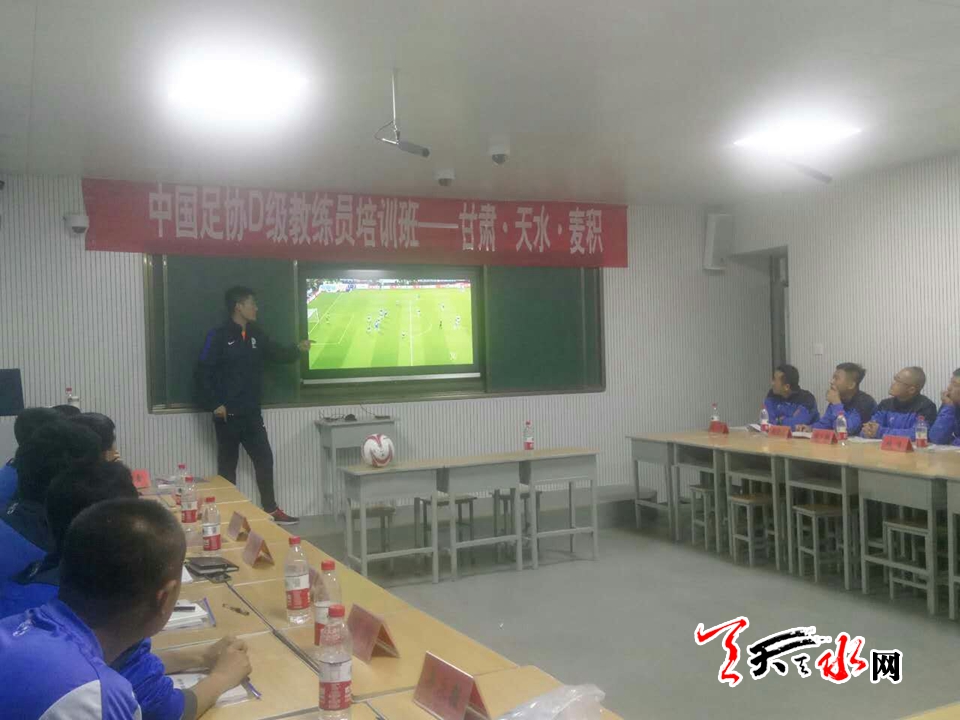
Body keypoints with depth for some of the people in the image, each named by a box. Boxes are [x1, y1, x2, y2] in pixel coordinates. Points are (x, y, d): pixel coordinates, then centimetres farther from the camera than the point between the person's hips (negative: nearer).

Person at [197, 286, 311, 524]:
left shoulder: (255, 335, 9)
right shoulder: (218, 336, -11)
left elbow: (276, 354, 13)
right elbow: (205, 372, -13)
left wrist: (297, 349, -6)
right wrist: (214, 404, -16)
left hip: (252, 413, 7)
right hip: (228, 413, -6)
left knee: (264, 459, 10)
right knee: (228, 463, 5)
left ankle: (271, 510, 20)